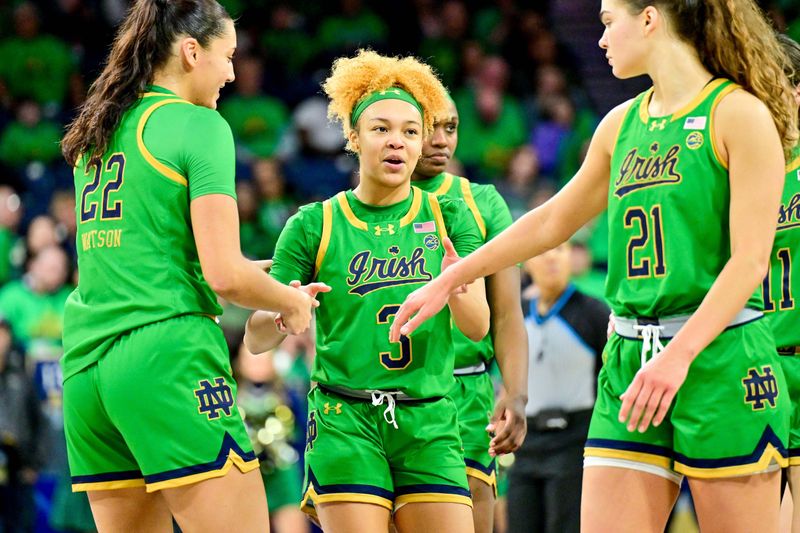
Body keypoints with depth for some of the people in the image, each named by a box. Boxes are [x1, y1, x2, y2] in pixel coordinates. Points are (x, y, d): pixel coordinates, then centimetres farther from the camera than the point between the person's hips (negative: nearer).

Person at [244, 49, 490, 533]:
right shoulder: (314, 226, 2)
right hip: (344, 421, -2)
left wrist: (455, 287, -23)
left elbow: (478, 326, -1)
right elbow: (255, 339, 2)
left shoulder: (448, 217, 8)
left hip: (430, 424, 2)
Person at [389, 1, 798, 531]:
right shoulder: (622, 124, 15)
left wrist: (678, 356, -22)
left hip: (721, 356, -6)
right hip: (630, 364, 6)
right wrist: (447, 281, 31)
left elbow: (751, 258, -13)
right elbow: (552, 221, 28)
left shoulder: (739, 114, -6)